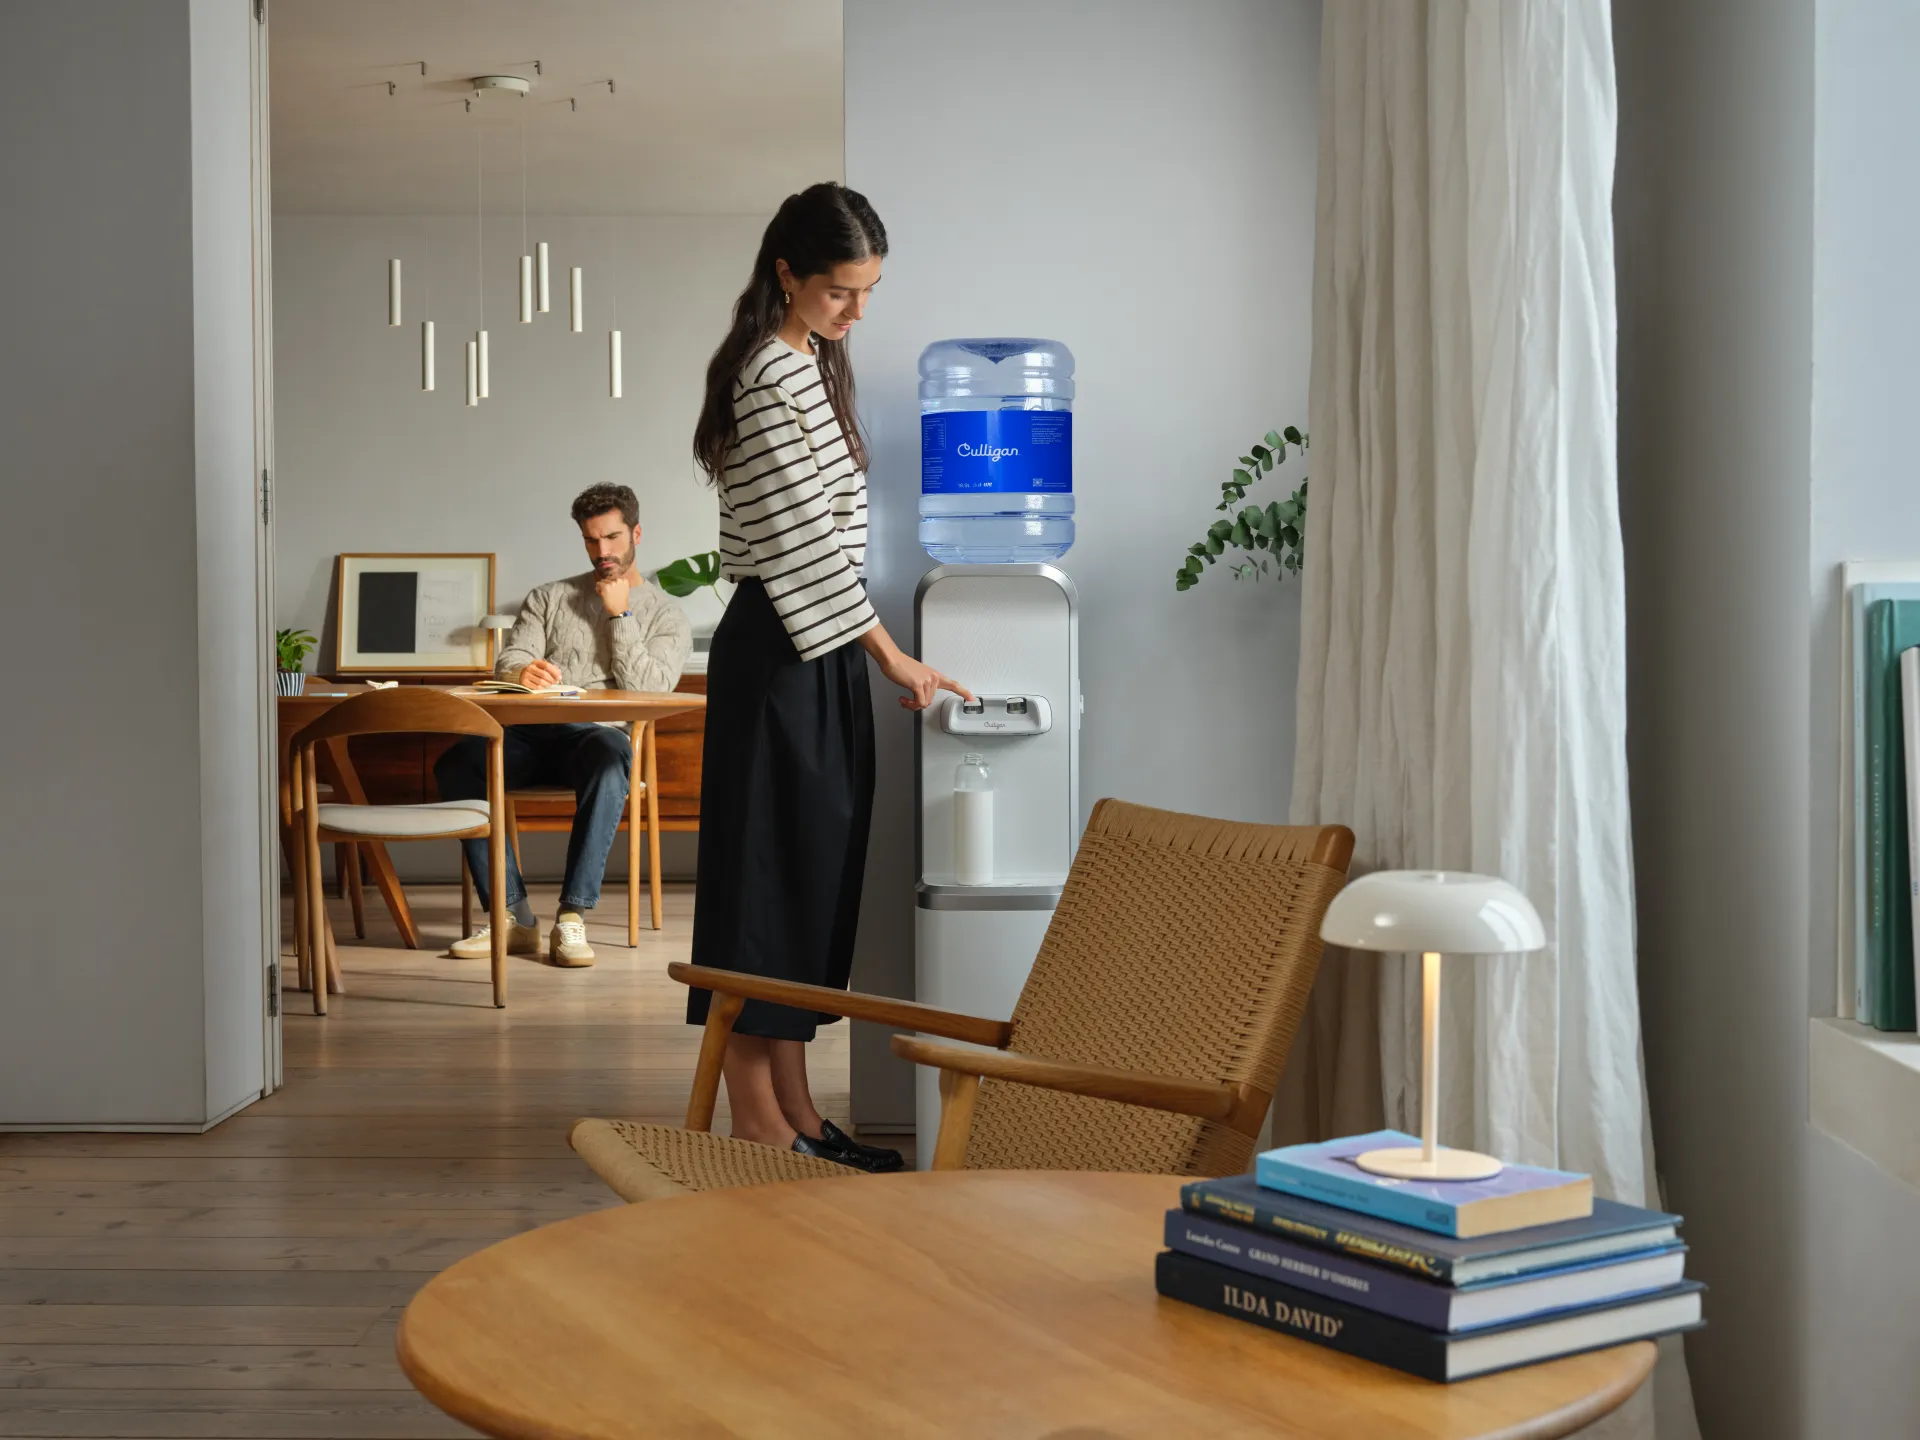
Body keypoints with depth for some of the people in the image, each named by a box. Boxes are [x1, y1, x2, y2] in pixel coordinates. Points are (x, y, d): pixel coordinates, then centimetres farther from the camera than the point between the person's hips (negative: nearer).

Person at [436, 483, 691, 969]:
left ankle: (572, 919, -38)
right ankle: (514, 919, -26)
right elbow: (507, 661, 8)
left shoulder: (667, 616, 15)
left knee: (609, 761, -41)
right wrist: (524, 671, -17)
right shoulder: (549, 597, 23)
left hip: (601, 731, -3)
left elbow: (646, 691, -1)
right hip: (532, 732, 3)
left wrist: (619, 615, 0)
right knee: (454, 764, -29)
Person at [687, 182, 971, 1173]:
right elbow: (804, 536, -19)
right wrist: (891, 655, -17)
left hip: (815, 653, 10)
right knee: (769, 866, -6)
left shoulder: (811, 362, 16)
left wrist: (874, 653, 21)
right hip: (779, 654, -10)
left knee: (814, 869, 11)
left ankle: (793, 1111, 17)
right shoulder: (774, 373, -15)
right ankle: (758, 1122, 1)